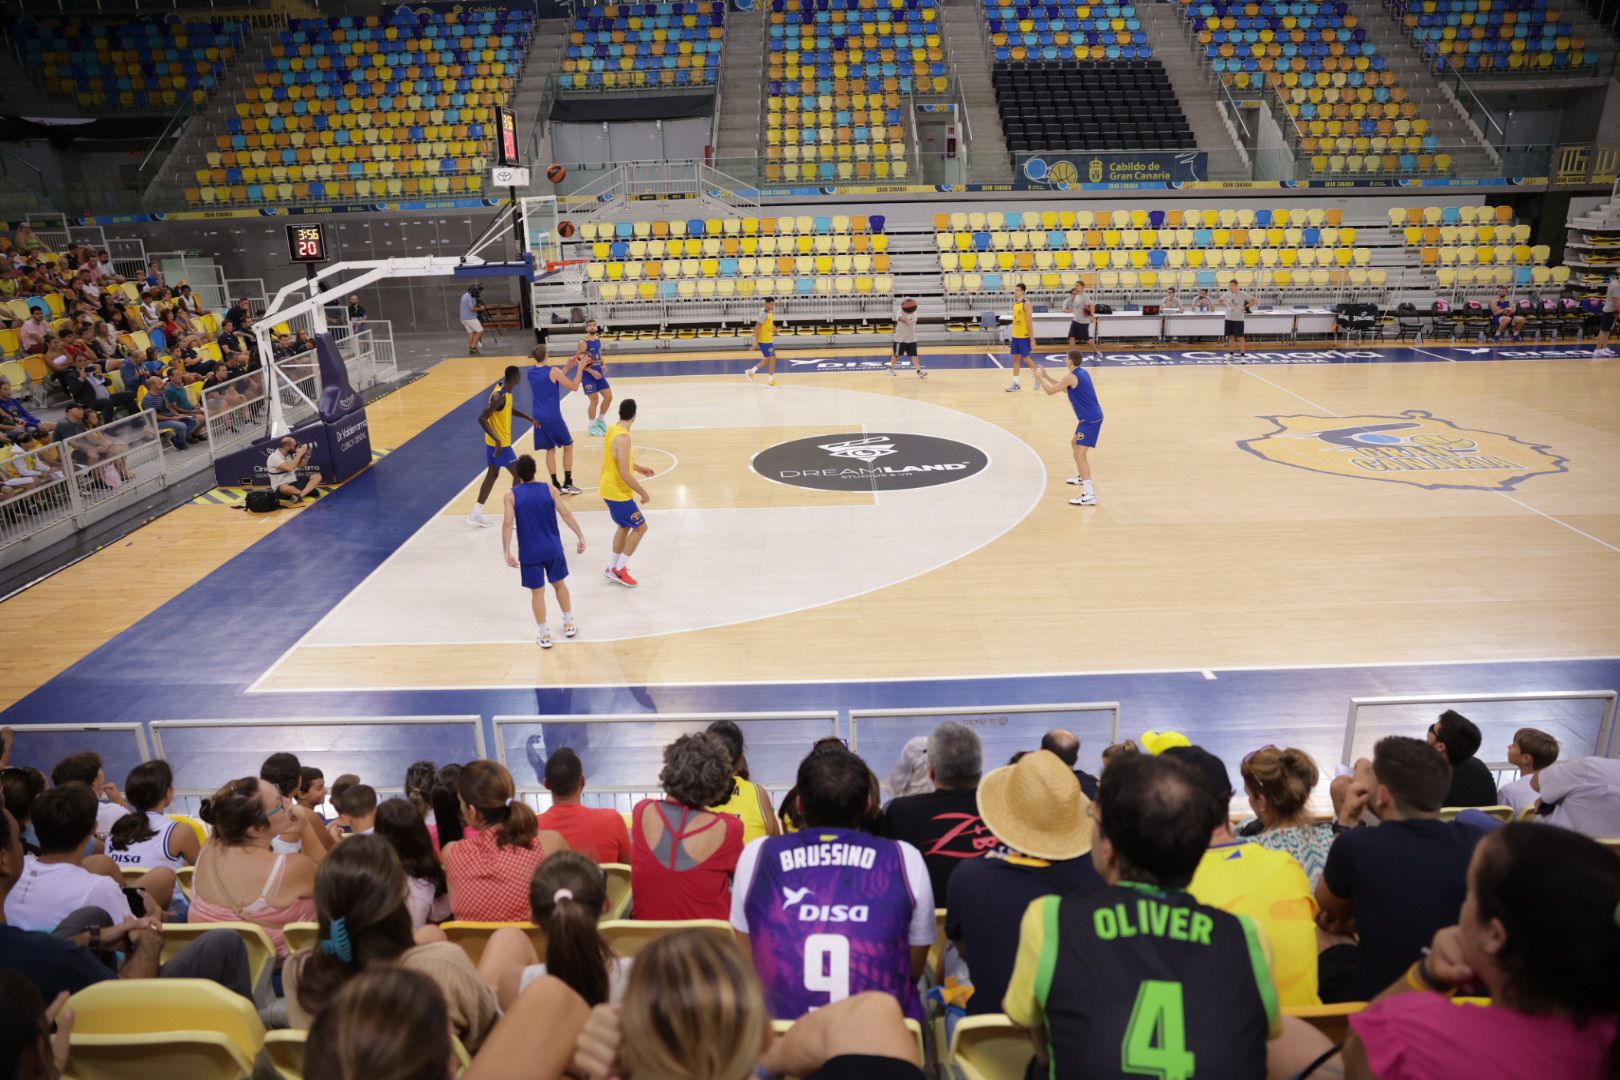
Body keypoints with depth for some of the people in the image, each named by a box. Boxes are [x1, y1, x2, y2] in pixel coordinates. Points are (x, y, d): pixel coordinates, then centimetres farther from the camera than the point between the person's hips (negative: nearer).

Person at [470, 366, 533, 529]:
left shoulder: (502, 387, 2)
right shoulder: (500, 396, -26)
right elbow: (482, 418, -30)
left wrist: (527, 417, 15)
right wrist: (497, 439, -35)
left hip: (495, 441, 10)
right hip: (500, 442, -10)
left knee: (492, 474, 16)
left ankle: (476, 514, 21)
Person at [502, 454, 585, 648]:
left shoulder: (511, 495, -7)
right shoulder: (548, 489, -3)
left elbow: (508, 524, -15)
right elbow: (566, 514, -5)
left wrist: (507, 552, -12)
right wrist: (580, 536, 0)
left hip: (529, 553, -2)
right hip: (553, 549, 2)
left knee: (537, 592, 9)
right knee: (559, 584, 21)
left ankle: (544, 635, 14)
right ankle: (569, 625, 31)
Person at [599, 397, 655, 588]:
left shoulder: (612, 430, 3)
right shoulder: (623, 438, -26)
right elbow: (625, 475, -27)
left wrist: (638, 468, 25)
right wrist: (643, 493, -17)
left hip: (608, 488, 9)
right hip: (618, 492, -9)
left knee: (624, 526, 22)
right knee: (640, 527, 2)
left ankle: (613, 569, 29)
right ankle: (619, 569, 7)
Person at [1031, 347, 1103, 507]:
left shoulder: (1072, 377, -17)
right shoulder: (1083, 373, 12)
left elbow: (1050, 390, -10)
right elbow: (1064, 388, 25)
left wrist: (1040, 377, 6)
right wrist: (1046, 376, 24)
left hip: (1090, 420, -10)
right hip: (1091, 417, 10)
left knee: (1080, 453, -16)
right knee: (1075, 444, 30)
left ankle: (1089, 495, -24)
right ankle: (1082, 477, 47)